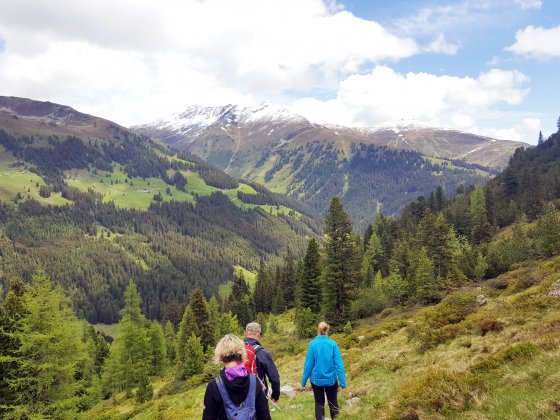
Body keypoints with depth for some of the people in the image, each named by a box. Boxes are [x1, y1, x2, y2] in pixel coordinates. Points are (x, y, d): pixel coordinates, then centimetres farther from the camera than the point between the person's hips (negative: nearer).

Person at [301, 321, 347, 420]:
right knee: (333, 402, 20)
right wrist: (342, 382, -5)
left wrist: (304, 380, 4)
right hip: (331, 379, 0)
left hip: (316, 380, 0)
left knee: (319, 403, 15)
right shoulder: (333, 344, -11)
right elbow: (339, 364, -10)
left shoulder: (313, 344, -11)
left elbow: (308, 364, -7)